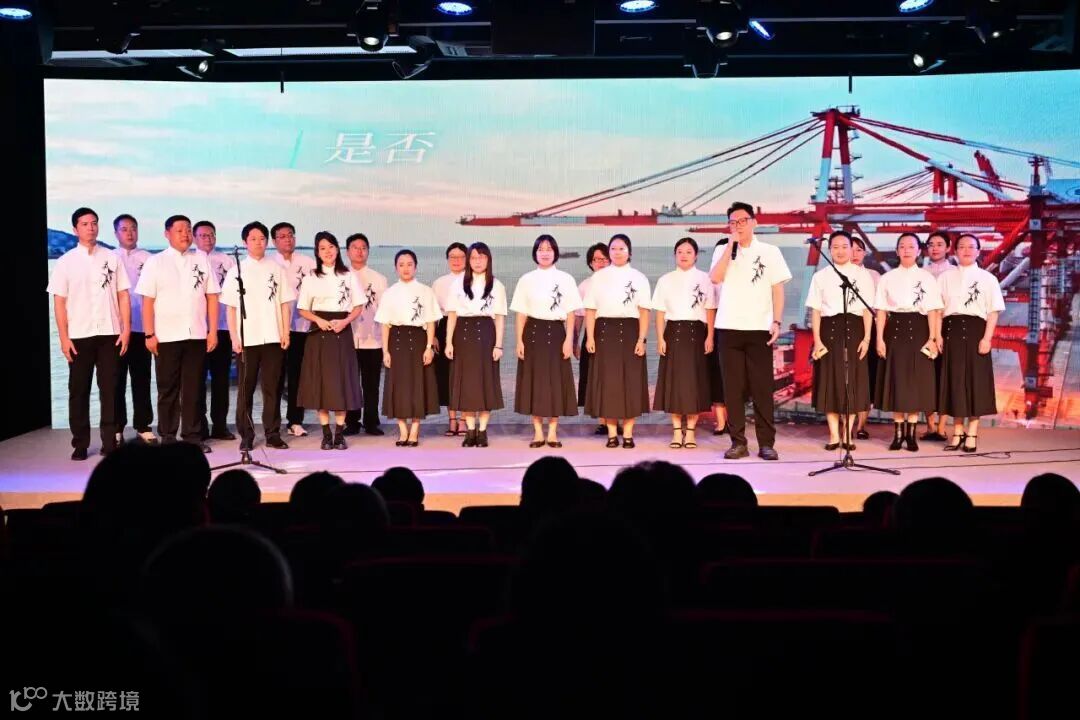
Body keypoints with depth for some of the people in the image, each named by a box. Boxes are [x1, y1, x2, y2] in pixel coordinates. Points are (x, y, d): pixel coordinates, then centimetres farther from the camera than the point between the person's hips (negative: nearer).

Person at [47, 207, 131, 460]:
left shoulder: (111, 258, 5)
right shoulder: (66, 261, 3)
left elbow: (123, 295, 5)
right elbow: (59, 301, 1)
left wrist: (126, 329, -3)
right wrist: (64, 338, -5)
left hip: (109, 333, 0)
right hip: (79, 335, 0)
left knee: (110, 389, 2)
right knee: (78, 391, 5)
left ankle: (109, 442, 8)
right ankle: (80, 444, 12)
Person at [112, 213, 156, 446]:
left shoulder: (148, 259, 5)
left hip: (141, 327, 1)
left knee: (142, 379, 5)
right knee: (117, 379, 3)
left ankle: (143, 426, 12)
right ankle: (117, 428, 8)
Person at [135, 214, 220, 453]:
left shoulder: (201, 260, 9)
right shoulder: (156, 262, 3)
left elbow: (212, 297, 8)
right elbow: (147, 301, -1)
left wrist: (213, 331, 2)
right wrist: (150, 334, -7)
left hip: (196, 335, 2)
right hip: (167, 336, -2)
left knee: (193, 388, 5)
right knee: (168, 389, 5)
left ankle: (192, 435, 11)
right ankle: (168, 437, 12)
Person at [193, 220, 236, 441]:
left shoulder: (226, 261, 9)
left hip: (222, 325, 2)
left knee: (221, 377, 6)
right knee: (198, 377, 2)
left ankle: (220, 425, 12)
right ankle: (200, 426, 8)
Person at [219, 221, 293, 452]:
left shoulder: (276, 269, 8)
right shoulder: (236, 271, 5)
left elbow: (285, 303, 8)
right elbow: (230, 307, 3)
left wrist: (285, 332, -1)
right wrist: (234, 337, -4)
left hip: (273, 338, 1)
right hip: (246, 339, -1)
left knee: (272, 388, 3)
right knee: (246, 389, 3)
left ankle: (273, 434, 9)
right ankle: (246, 436, 8)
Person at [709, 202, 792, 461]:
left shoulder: (770, 251, 6)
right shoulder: (723, 251, 10)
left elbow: (778, 290, 3)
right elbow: (715, 277, -8)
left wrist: (776, 322, -8)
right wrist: (731, 244, -7)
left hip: (759, 328, -2)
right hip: (729, 328, 2)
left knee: (762, 388, -1)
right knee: (733, 388, 3)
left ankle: (766, 443, 2)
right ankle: (738, 442, 7)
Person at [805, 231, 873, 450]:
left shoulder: (862, 275, 6)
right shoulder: (820, 276, 7)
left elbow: (867, 309, 3)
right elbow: (815, 310, 4)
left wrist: (867, 338, -5)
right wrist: (817, 340, -4)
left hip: (854, 329, 0)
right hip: (829, 329, 0)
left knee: (852, 382, 2)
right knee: (830, 381, 1)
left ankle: (848, 434, 11)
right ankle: (834, 435, 10)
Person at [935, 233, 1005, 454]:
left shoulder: (987, 278, 3)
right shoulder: (945, 277, 10)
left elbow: (993, 311, -1)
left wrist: (987, 338, -10)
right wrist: (938, 334, -2)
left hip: (975, 330, -2)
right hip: (951, 329, 2)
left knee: (975, 379, 0)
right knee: (954, 379, 5)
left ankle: (972, 434, 8)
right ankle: (958, 432, 14)